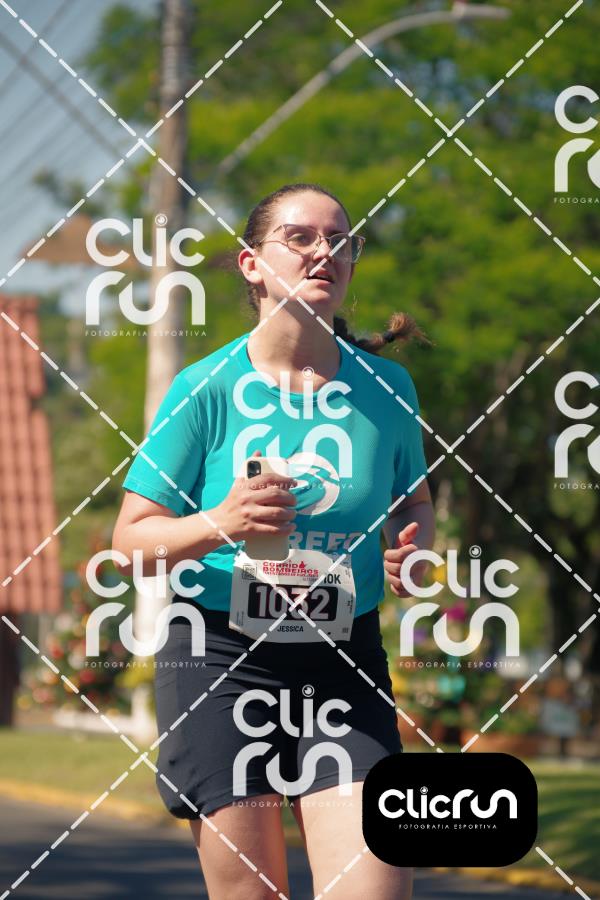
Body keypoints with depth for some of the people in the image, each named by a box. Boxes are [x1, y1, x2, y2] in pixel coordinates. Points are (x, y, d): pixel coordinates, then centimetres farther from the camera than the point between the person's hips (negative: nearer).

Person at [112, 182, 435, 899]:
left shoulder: (385, 387, 2)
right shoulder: (207, 389, -5)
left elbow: (416, 504, 18)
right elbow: (130, 540, -3)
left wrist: (413, 548, -6)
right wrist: (219, 525, -22)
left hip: (343, 660, 2)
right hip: (220, 654, -2)